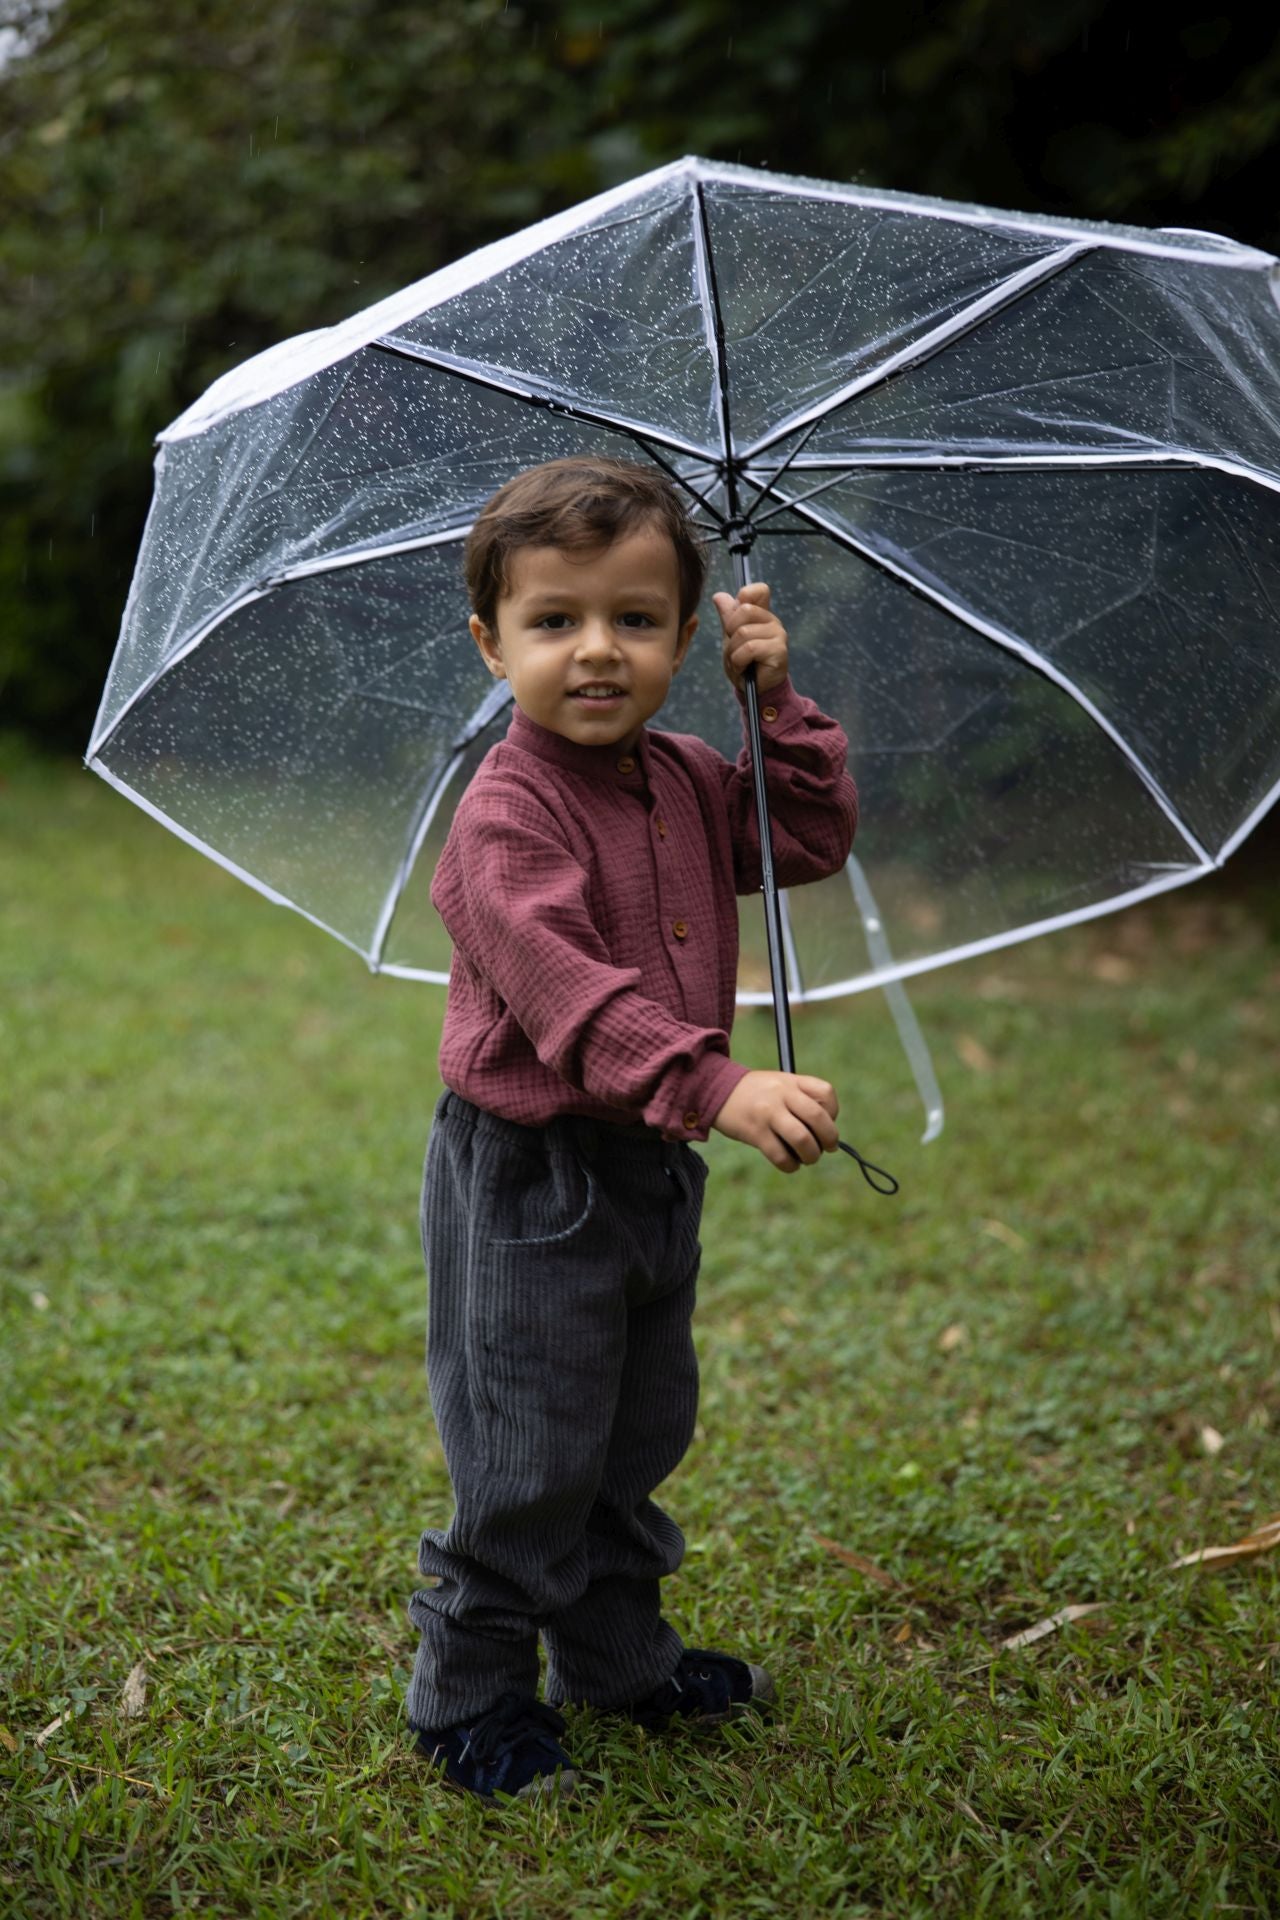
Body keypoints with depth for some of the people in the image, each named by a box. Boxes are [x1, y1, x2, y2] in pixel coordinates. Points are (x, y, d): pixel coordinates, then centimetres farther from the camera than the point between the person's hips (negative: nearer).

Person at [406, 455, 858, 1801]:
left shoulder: (688, 784, 6)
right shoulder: (507, 813, -21)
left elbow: (812, 841, 13)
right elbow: (564, 984, -32)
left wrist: (778, 706, 0)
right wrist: (717, 1087, -42)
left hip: (651, 1171, 8)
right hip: (529, 1181, -8)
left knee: (638, 1438, 21)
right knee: (526, 1463, 0)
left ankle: (619, 1656, 39)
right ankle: (472, 1700, 18)